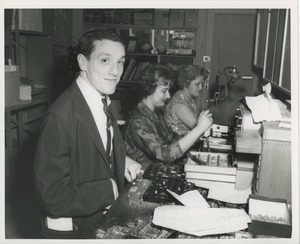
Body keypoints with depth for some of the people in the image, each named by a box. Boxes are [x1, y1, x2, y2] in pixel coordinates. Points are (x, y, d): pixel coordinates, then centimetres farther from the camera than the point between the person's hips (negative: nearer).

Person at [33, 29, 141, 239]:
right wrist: (108, 189, -22)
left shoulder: (101, 102, -3)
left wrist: (121, 160, -5)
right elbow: (54, 197, -27)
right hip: (71, 229, -7)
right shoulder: (61, 117, -29)